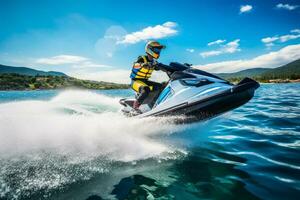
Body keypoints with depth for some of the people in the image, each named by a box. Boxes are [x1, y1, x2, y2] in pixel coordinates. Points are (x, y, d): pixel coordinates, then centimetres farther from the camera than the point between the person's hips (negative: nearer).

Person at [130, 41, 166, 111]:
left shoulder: (154, 62, 8)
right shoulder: (142, 58, -13)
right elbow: (135, 65, -32)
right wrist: (143, 65, -52)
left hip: (145, 81, 8)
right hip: (136, 81, -8)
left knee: (161, 87, 0)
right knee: (146, 89, -37)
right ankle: (135, 106, -29)